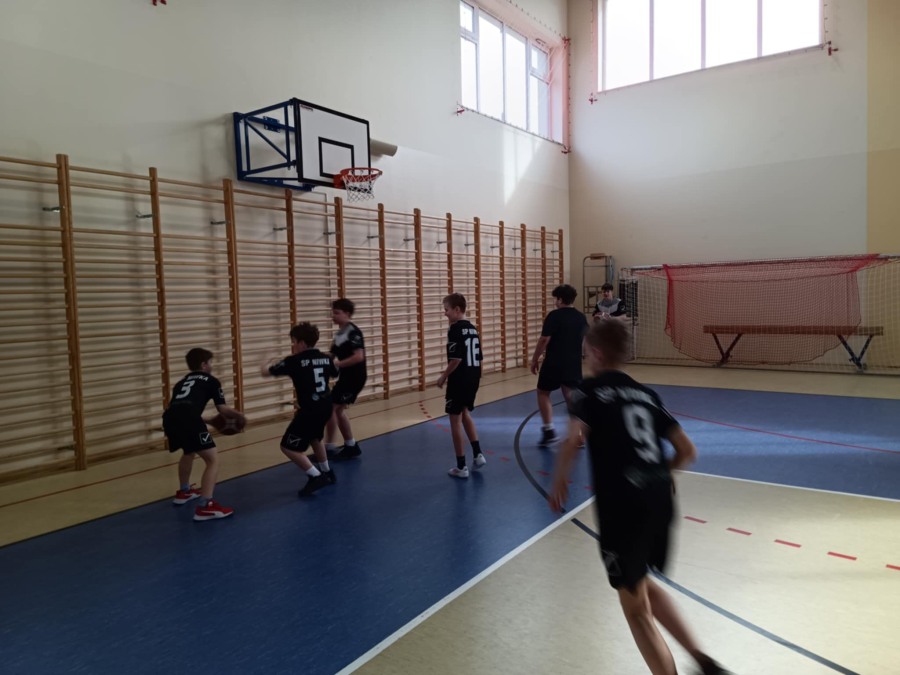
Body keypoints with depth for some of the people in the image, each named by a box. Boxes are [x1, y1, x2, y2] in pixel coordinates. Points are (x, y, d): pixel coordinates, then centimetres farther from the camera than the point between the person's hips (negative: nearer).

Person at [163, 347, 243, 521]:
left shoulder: (181, 382, 37)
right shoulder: (211, 381, 21)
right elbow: (222, 409, 11)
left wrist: (200, 420, 52)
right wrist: (238, 415, 30)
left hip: (169, 418, 7)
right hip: (188, 419, -7)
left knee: (189, 453, 36)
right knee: (213, 459, -3)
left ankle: (184, 492, 51)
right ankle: (205, 507, -15)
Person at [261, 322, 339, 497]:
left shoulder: (294, 361, -11)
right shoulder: (325, 358, 7)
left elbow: (266, 373, -3)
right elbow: (335, 373, 28)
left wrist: (265, 364, 19)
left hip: (309, 410, -8)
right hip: (325, 407, 8)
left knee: (288, 446, 2)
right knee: (315, 438, 32)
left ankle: (316, 477, -4)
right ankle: (327, 472, 41)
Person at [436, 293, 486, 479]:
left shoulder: (455, 329, -15)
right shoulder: (473, 328, 10)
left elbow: (456, 359, -22)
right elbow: (479, 358, 14)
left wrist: (443, 377, -10)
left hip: (459, 380, -8)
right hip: (473, 378, 8)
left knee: (455, 420, 2)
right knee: (465, 414, 25)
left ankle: (461, 467, 7)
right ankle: (478, 454, 23)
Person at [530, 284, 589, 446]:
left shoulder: (554, 315, -12)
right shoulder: (581, 317, 7)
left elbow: (544, 340, -15)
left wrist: (534, 360, -4)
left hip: (554, 363, -5)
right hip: (574, 363, 5)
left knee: (543, 393, 12)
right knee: (571, 397, 11)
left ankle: (549, 430, 5)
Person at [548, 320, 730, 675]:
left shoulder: (589, 390, -1)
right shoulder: (646, 393, 16)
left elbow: (573, 440, -19)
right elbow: (687, 451, 15)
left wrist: (558, 483, -3)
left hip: (622, 504, -7)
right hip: (660, 498, 7)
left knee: (636, 608, 12)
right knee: (642, 584, 30)